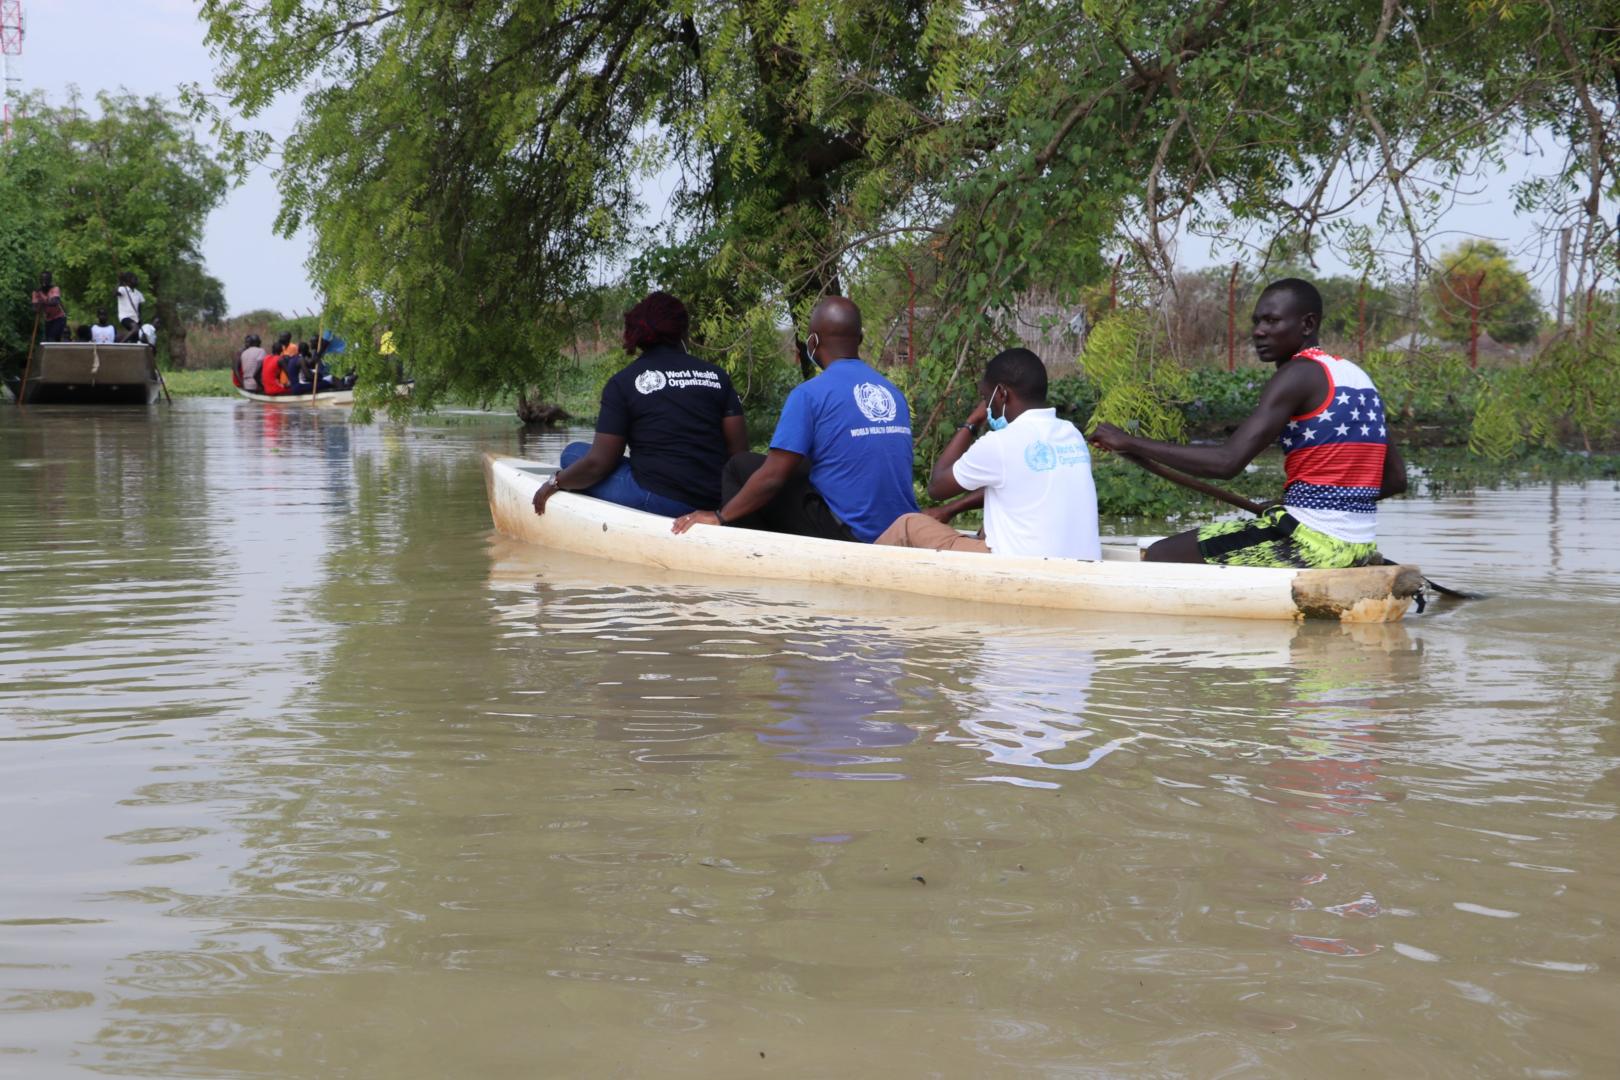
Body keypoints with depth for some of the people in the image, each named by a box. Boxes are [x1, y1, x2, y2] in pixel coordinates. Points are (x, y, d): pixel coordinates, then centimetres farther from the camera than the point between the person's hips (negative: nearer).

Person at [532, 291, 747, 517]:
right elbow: (739, 452, 4)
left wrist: (556, 482, 15)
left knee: (573, 454, 15)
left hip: (658, 503, -5)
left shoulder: (623, 382, 0)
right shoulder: (717, 375, 9)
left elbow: (598, 463, -3)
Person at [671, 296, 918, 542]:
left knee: (741, 468, 8)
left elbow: (772, 477, -12)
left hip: (850, 537, -7)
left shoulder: (810, 394, -8)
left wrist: (720, 517, -1)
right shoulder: (894, 393, 9)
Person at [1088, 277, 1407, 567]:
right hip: (1361, 549, 9)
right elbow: (1396, 479, 17)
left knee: (1161, 558, -2)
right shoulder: (1358, 376, 15)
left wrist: (1129, 443, -16)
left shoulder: (1299, 375, -11)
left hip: (1310, 542, -9)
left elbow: (1227, 462, -21)